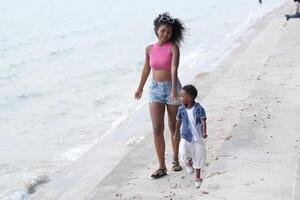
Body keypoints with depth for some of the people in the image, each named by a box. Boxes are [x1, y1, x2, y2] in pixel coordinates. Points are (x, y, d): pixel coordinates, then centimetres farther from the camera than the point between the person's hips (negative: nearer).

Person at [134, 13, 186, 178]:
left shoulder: (173, 47, -9)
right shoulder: (150, 49, 3)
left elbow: (174, 68, -24)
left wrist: (174, 90, -36)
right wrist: (140, 88, 26)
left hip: (172, 87, -3)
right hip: (155, 89, 3)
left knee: (174, 127, 11)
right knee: (157, 129, -4)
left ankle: (175, 160, 29)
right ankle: (162, 167, 1)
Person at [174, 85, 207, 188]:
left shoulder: (199, 109, -15)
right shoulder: (181, 109, -4)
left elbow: (203, 121, -21)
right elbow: (179, 121, 9)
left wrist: (204, 132, -37)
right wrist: (176, 134, 18)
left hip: (197, 138, -2)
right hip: (185, 137, 2)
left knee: (198, 158, 6)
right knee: (183, 152, -20)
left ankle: (198, 178, 24)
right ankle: (188, 162, 16)